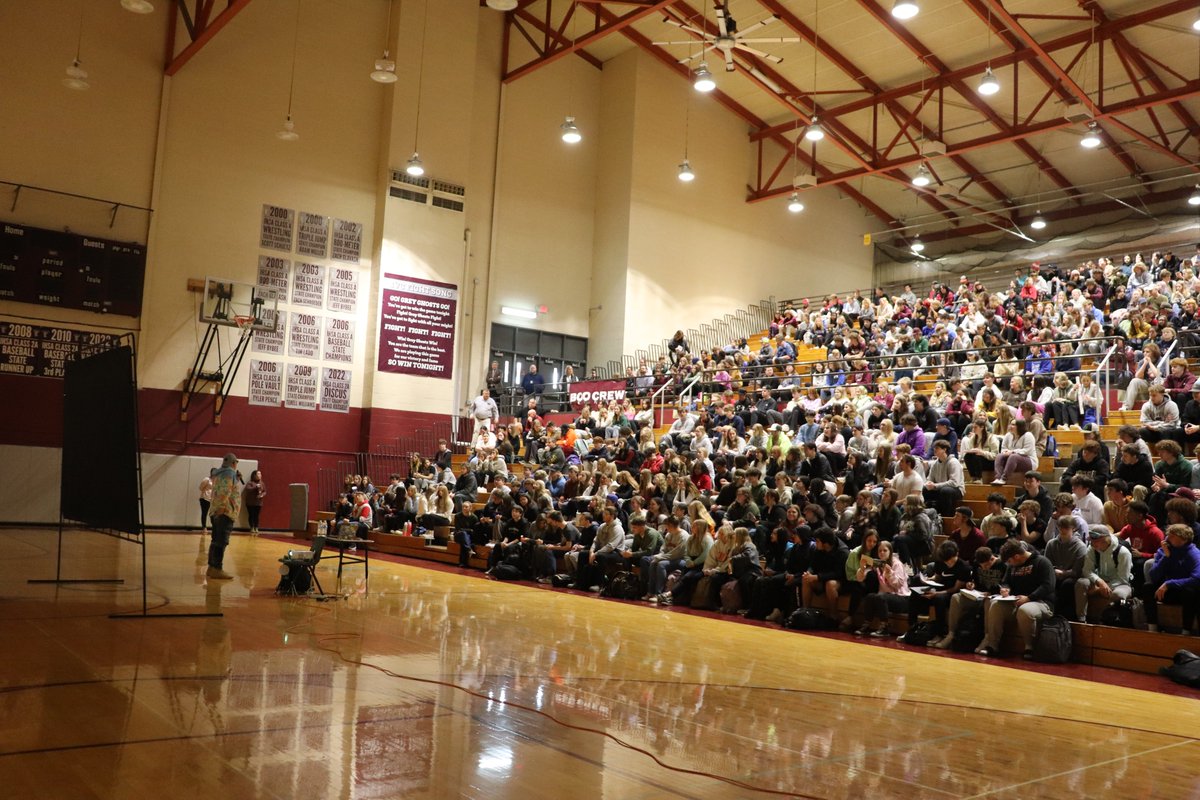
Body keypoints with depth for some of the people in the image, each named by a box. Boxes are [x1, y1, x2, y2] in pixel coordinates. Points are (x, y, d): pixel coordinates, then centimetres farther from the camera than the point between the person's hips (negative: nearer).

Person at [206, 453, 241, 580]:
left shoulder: (219, 473, 18)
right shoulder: (229, 473, -12)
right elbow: (225, 491, -23)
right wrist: (222, 507, -20)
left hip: (217, 512, 10)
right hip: (225, 512, -10)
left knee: (216, 540, 15)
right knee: (221, 541, -10)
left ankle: (212, 567, 19)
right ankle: (217, 569, -12)